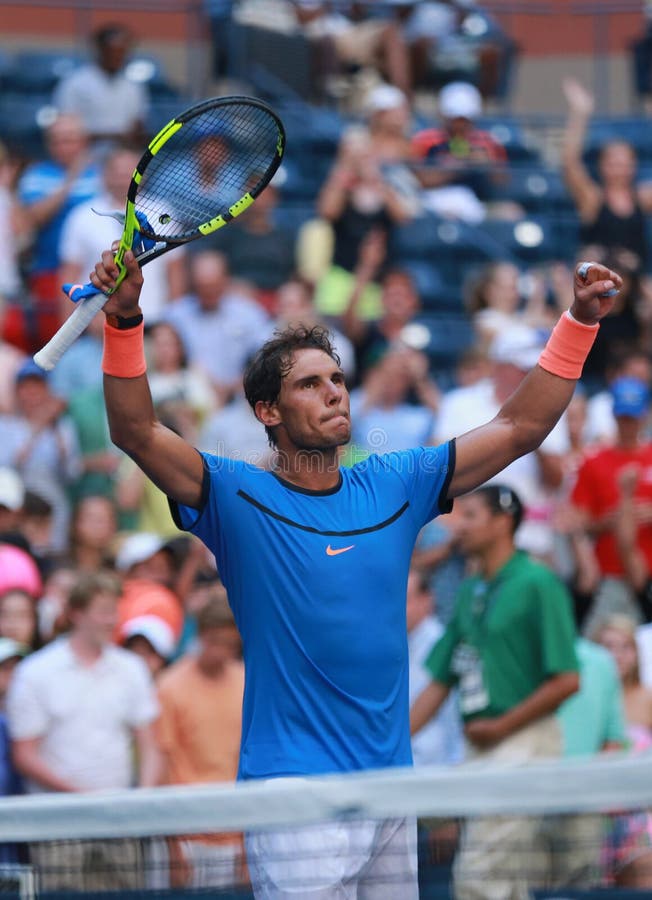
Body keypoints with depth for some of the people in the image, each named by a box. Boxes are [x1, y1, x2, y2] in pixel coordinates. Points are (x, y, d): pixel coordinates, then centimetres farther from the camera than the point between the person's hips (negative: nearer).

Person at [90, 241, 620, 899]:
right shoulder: (241, 499, -2)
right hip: (294, 792, -5)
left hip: (393, 791, 5)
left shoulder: (394, 487, 11)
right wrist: (124, 322, -29)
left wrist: (580, 322, 8)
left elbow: (518, 427, 15)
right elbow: (136, 433, -15)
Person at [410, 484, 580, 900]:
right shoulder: (470, 593, 15)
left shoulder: (539, 584, -8)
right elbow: (439, 683, 18)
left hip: (523, 741, -8)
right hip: (480, 747, 8)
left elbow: (567, 680, -13)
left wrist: (502, 727, -11)